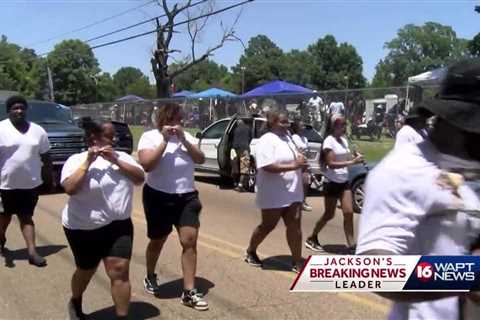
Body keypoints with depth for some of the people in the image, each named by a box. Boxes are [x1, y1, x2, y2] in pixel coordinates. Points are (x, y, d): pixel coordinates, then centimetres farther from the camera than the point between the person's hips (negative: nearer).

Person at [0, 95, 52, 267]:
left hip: (30, 183, 1)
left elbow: (45, 157, 9)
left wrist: (49, 179, 11)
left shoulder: (37, 131, 2)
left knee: (26, 217, 4)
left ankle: (32, 251, 1)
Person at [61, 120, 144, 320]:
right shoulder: (76, 160, -6)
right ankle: (75, 303, 47)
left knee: (119, 271, -8)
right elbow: (70, 189, -21)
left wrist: (115, 160, -15)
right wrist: (87, 162, -21)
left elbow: (140, 178, -8)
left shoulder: (121, 156, 4)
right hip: (83, 229, -2)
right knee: (86, 271, 17)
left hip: (118, 225, 2)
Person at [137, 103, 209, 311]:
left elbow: (201, 159, -5)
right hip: (158, 198, -3)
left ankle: (189, 292, -2)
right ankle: (150, 277, 40)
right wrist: (164, 141, -21)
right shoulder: (149, 136, -6)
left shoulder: (186, 136, 6)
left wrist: (183, 139, -15)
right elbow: (146, 165, -20)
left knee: (190, 241, -7)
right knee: (157, 242, 13)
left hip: (187, 197, 3)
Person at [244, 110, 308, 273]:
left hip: (292, 192, 7)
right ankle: (250, 252, 31)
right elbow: (267, 166, -27)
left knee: (295, 225, 3)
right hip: (274, 194, -7)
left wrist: (301, 163, 2)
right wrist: (294, 165, -28)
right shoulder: (266, 141, -16)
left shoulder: (287, 138, 12)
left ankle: (297, 262, 10)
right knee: (268, 226, 7)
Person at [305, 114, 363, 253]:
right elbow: (331, 163, -22)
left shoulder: (344, 140, 10)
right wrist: (352, 162, -27)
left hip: (344, 182, 7)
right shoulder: (329, 141, -14)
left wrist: (355, 158, -3)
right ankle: (311, 239, 21)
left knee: (348, 213, -2)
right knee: (329, 215, 3)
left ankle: (351, 245, 1)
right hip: (332, 183, -7)